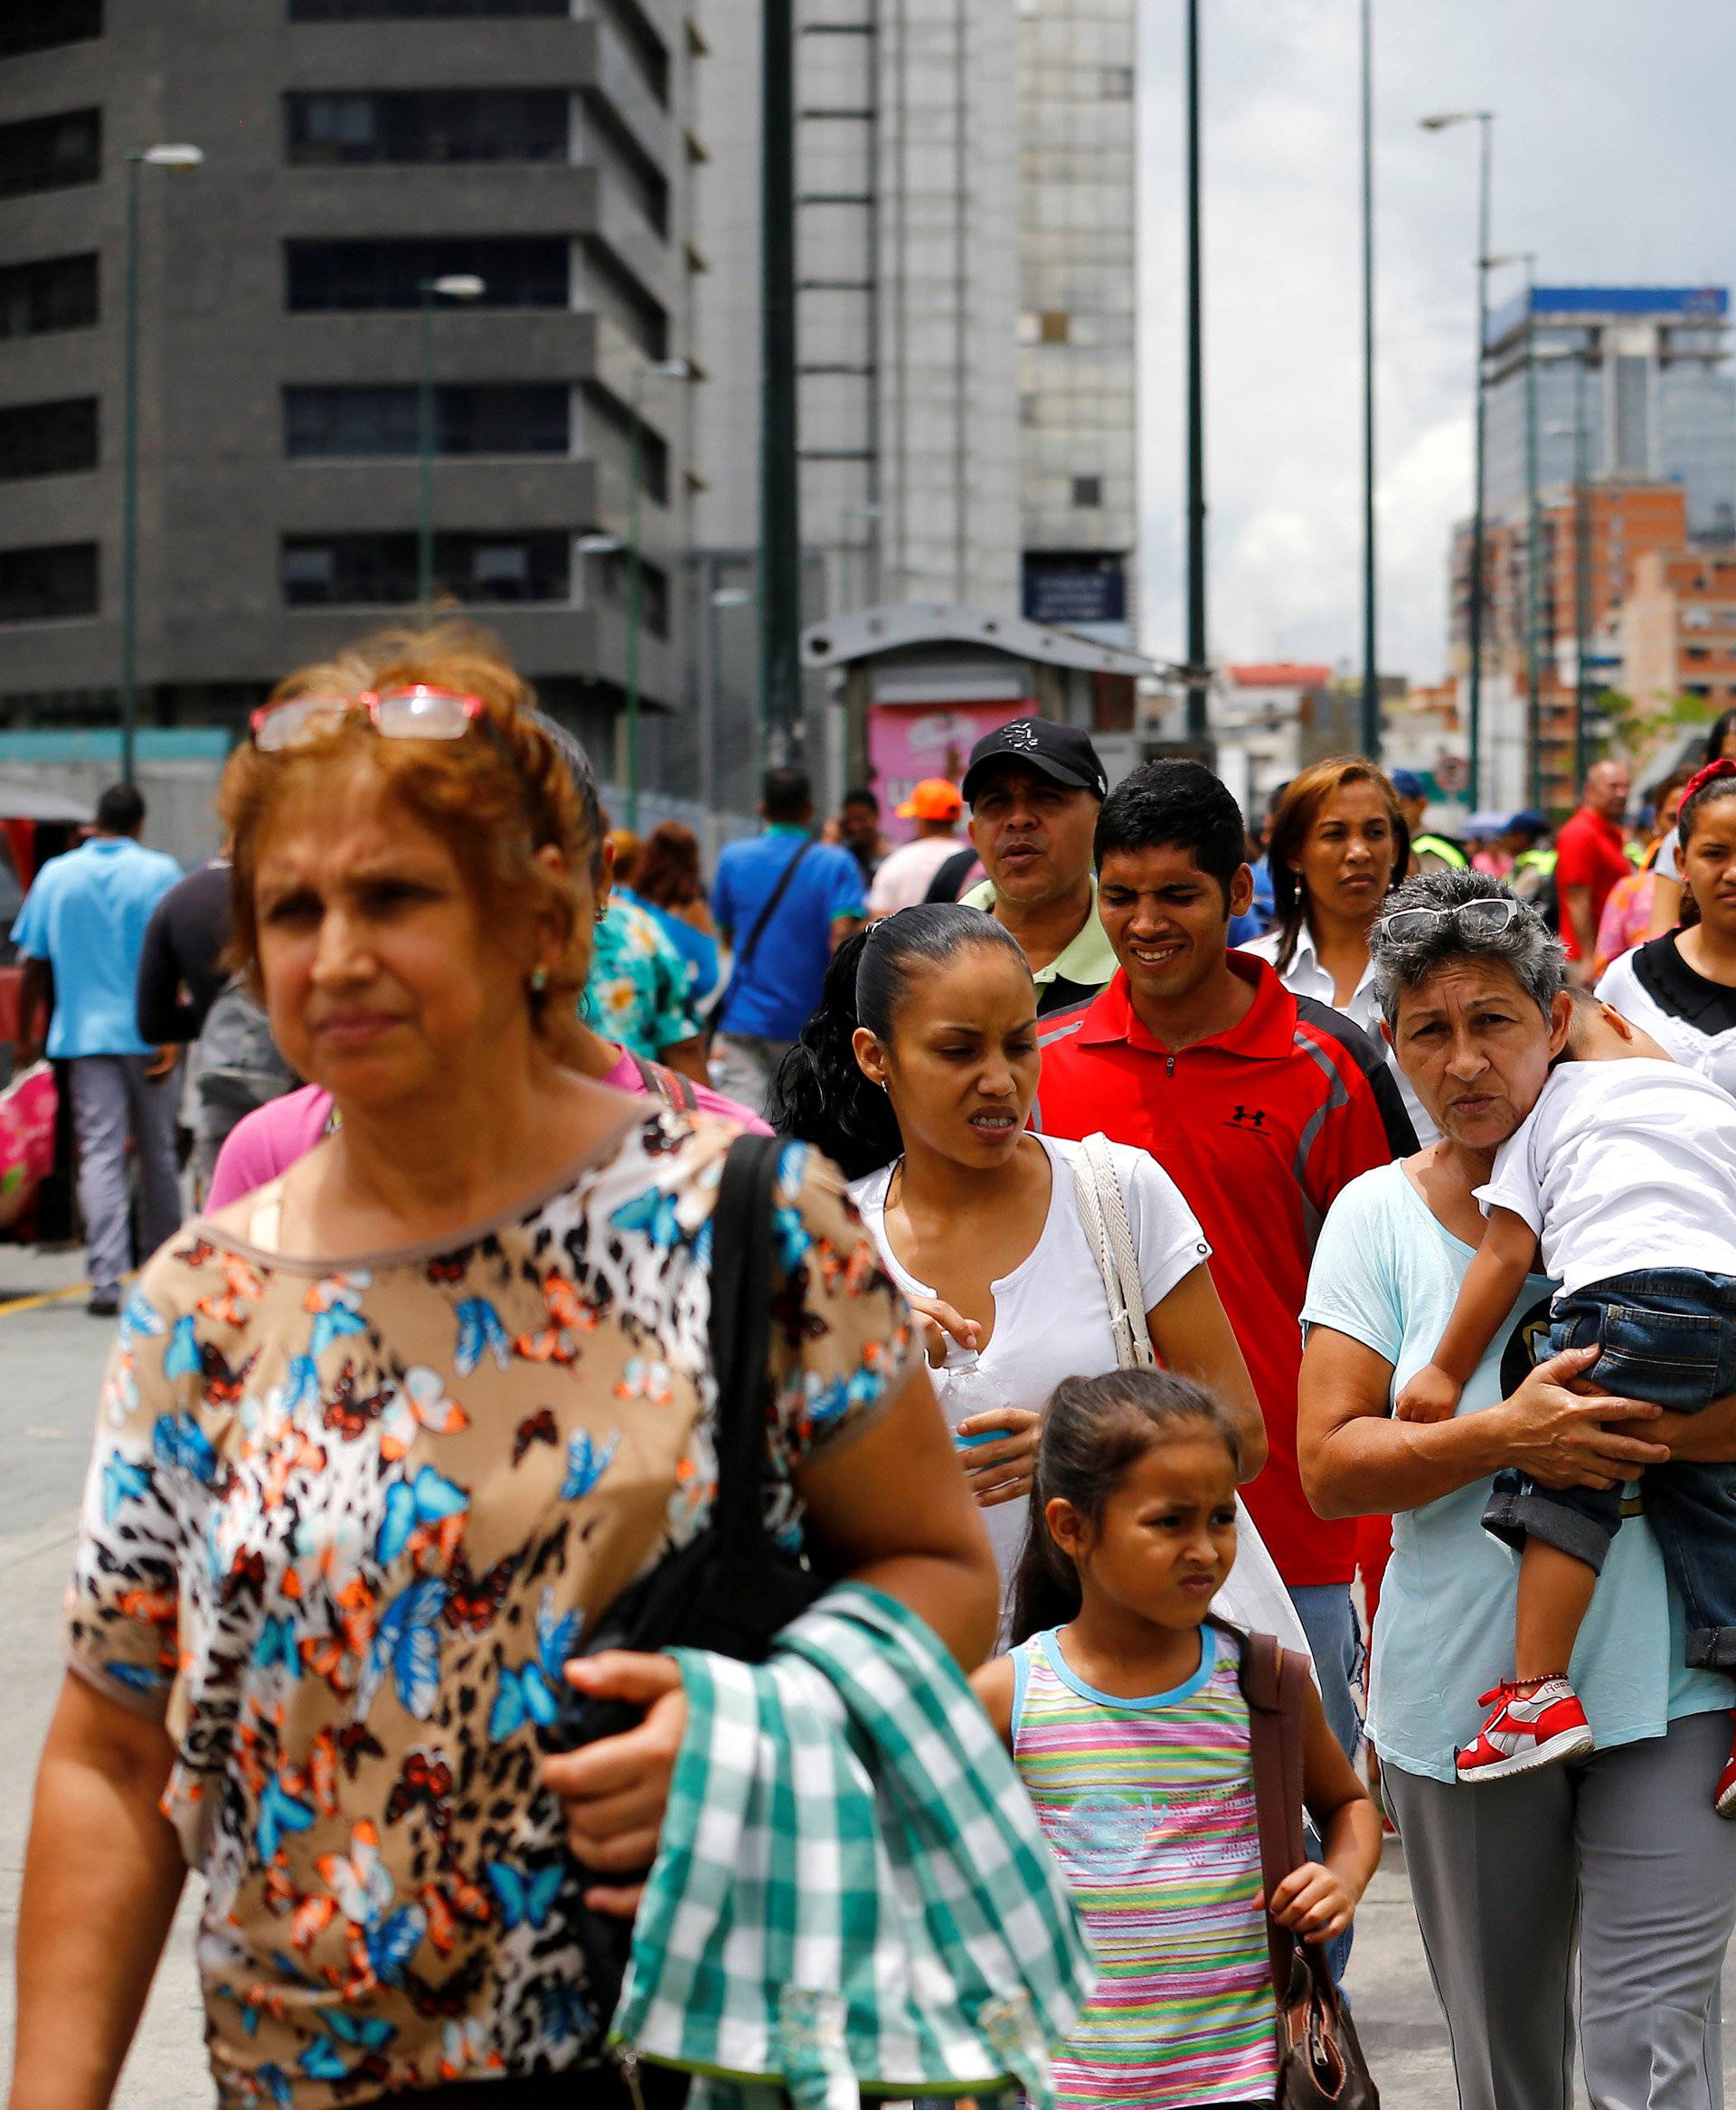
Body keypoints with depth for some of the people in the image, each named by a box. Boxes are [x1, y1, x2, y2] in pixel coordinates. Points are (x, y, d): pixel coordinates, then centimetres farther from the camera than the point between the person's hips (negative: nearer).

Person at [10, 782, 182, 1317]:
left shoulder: (55, 875, 5)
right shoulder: (158, 872, -2)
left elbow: (33, 966, 6)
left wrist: (24, 1036, 13)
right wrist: (171, 1037, -11)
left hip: (84, 1034, 1)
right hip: (146, 1033, -1)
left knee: (101, 1156, -5)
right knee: (157, 1153, 13)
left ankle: (107, 1278, -17)